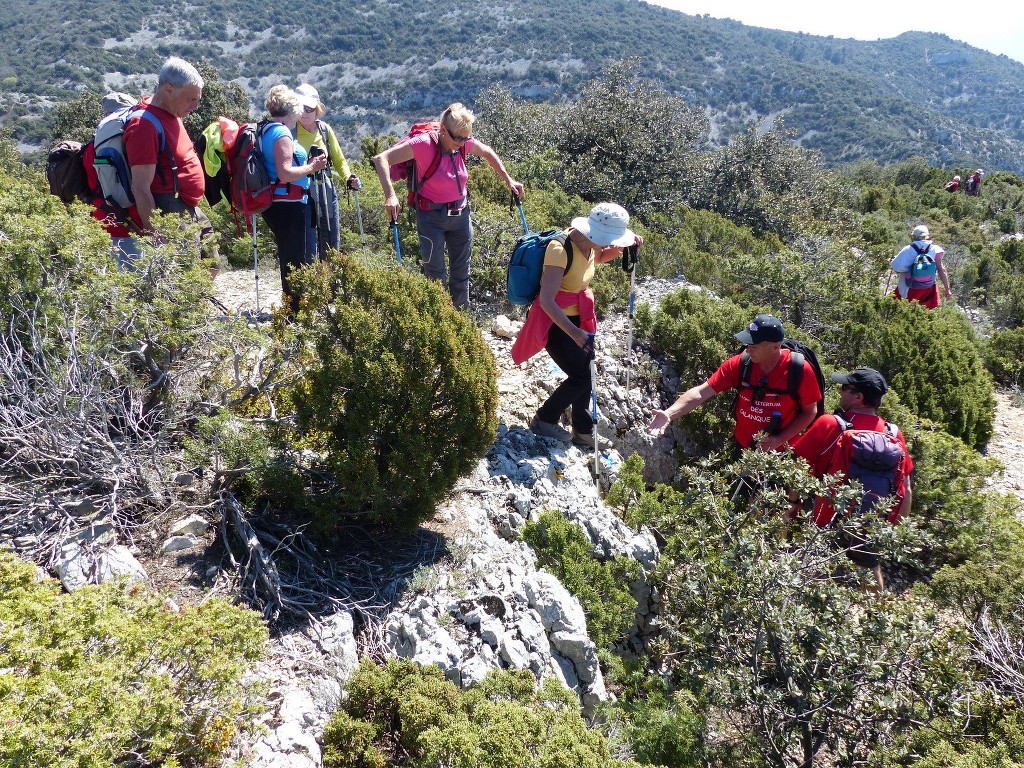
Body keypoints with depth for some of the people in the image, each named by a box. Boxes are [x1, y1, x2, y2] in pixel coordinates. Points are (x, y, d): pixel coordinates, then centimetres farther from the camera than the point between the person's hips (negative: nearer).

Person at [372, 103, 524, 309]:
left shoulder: (464, 143, -7)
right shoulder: (424, 144, -22)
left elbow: (488, 153, 15)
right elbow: (381, 159, -27)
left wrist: (508, 180, 13)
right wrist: (390, 195, -40)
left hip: (460, 214, 5)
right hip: (432, 217, -5)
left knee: (461, 271, 12)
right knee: (435, 274, -1)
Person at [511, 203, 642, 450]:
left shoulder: (588, 244, -4)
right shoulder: (560, 250, -29)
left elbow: (598, 258, 23)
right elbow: (546, 301, -34)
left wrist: (622, 248, 4)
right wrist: (573, 332, -43)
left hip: (579, 318, 8)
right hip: (554, 322, -8)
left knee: (584, 374, 15)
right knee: (580, 377, -5)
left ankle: (583, 430, 32)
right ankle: (544, 420, 15)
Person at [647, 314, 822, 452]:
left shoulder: (800, 370, -21)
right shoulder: (739, 363, -16)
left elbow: (810, 412, -10)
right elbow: (701, 392, -18)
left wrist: (779, 440, -20)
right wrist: (669, 414, -31)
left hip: (781, 454, -2)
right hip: (742, 449, 3)